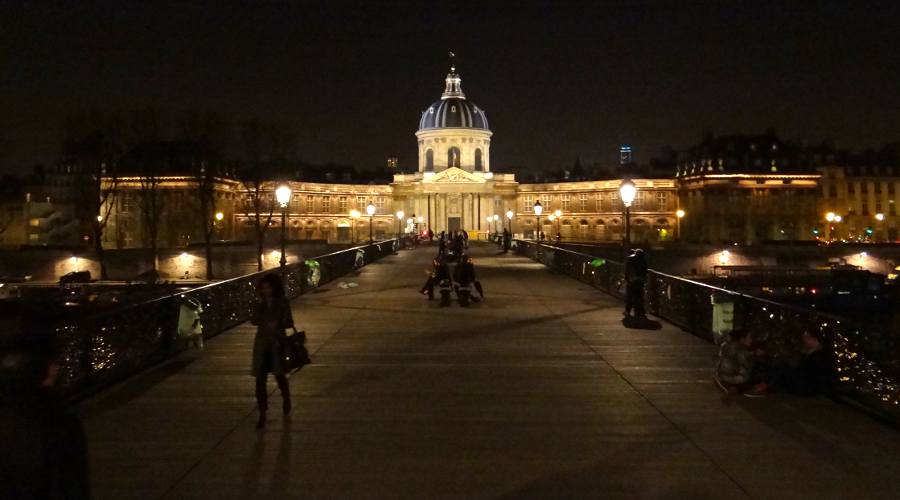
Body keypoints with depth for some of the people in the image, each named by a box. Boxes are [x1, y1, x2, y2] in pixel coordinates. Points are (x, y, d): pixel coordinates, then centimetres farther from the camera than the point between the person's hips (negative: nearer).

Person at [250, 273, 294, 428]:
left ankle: (286, 399, 41)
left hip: (277, 344, -3)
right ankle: (262, 414, 3)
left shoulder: (283, 304, -5)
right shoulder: (261, 304, 6)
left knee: (280, 375, 10)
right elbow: (254, 321, 9)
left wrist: (278, 324, -23)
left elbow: (289, 323, -4)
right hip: (262, 345, 3)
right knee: (260, 379, -3)